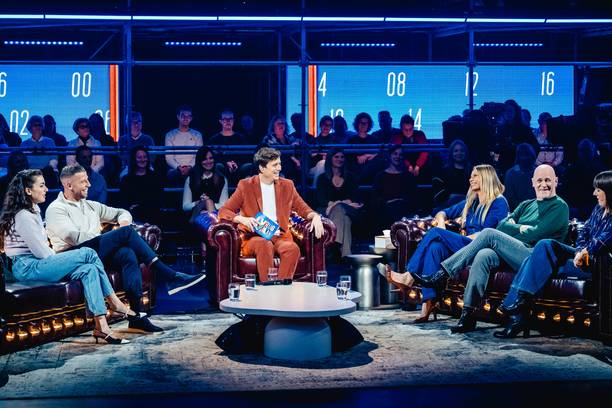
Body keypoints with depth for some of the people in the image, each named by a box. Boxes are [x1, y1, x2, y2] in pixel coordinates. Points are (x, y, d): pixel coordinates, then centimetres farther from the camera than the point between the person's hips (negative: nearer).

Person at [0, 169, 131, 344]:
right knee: (88, 254, -19)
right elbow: (41, 252, -16)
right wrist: (59, 259, 0)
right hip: (28, 267, -10)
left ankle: (101, 327, -21)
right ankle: (115, 303, -13)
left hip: (39, 263, 10)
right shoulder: (23, 216, -15)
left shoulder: (33, 210, 17)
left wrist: (58, 258, 6)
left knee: (89, 269, -14)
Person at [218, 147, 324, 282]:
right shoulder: (246, 185, 5)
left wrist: (315, 216, -4)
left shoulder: (287, 185, 15)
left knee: (293, 248, -33)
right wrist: (242, 219, -17)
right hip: (254, 237, -2)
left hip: (280, 236, 2)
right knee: (264, 245, -38)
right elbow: (223, 211, 3)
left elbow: (302, 208, 20)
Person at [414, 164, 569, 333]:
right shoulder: (526, 205, 28)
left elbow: (535, 234, -7)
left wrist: (514, 229, 7)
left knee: (489, 234, -21)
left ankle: (440, 276, -21)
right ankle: (467, 315, -30)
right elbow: (502, 225, 14)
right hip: (512, 257, 6)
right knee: (483, 255, -26)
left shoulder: (560, 207, 7)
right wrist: (522, 228, -2)